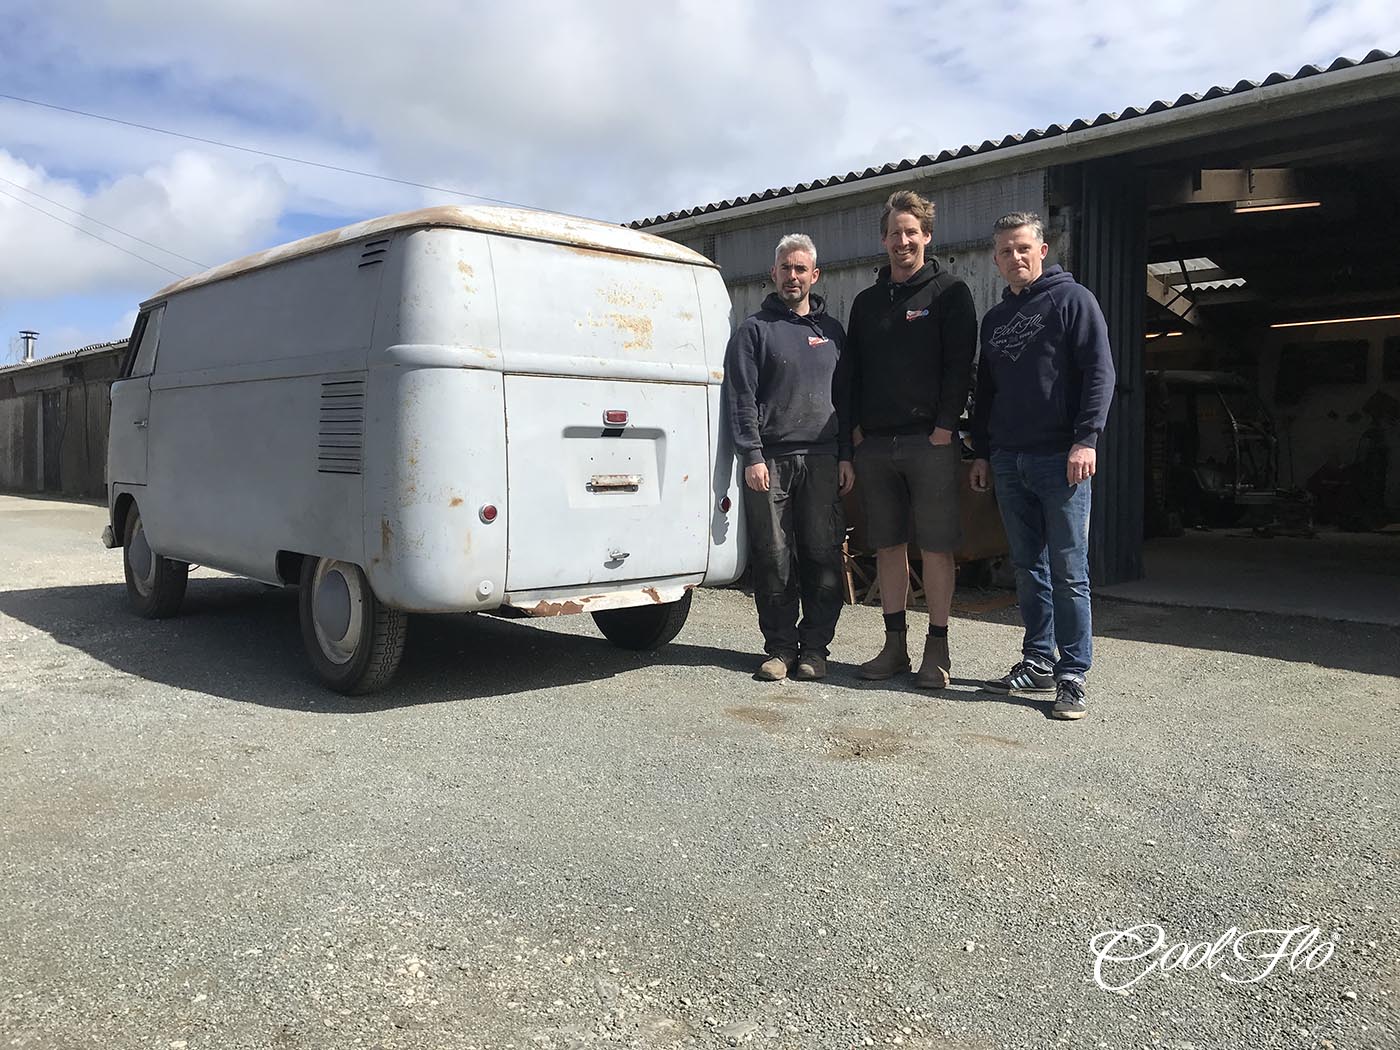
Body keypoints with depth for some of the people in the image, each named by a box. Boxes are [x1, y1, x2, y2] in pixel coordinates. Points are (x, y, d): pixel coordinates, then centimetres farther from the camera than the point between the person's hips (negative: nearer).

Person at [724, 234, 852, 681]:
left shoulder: (832, 330, 17)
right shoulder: (754, 330, 7)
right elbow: (741, 398, -1)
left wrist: (847, 457, 8)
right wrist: (752, 456, -11)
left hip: (822, 460, 3)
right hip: (770, 461, -2)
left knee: (824, 558, 1)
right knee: (774, 559, 0)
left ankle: (814, 648, 10)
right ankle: (780, 648, 10)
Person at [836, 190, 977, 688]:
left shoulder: (949, 293, 3)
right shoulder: (867, 301, 17)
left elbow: (959, 363, -5)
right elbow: (850, 372, 16)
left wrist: (946, 425, -14)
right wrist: (852, 430, 6)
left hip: (930, 441, -5)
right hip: (876, 443, 5)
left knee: (936, 547, -1)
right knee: (887, 545, 8)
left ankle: (937, 648, 6)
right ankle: (895, 644, 17)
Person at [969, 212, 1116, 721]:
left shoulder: (1072, 299, 0)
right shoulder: (994, 319, 18)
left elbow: (1100, 372, -8)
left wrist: (1086, 439, -17)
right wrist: (981, 453, 16)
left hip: (1060, 458, -6)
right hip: (1008, 462, 6)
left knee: (1069, 572, -4)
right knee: (1028, 569, 11)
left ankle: (1072, 677, 1)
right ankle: (1037, 662, 20)